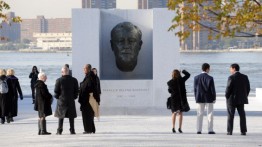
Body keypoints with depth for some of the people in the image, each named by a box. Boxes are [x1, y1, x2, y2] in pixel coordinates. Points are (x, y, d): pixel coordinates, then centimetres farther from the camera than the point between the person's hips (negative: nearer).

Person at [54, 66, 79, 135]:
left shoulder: (59, 80, -10)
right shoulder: (74, 80, -1)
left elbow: (56, 91, -6)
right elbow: (76, 91, 3)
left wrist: (57, 97, 10)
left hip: (61, 101, -2)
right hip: (71, 101, 2)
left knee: (60, 116, 6)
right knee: (71, 116, 8)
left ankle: (59, 131, 5)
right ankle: (72, 130, 7)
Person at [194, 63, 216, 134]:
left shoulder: (196, 78, -1)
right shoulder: (210, 78, -12)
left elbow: (195, 89, 3)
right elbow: (212, 89, -9)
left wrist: (196, 98, 11)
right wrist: (214, 98, 1)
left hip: (199, 99, 3)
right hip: (209, 99, -3)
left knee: (199, 115, 7)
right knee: (210, 114, 3)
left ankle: (199, 130, 4)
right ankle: (210, 130, 1)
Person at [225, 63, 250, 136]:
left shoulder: (231, 77, -13)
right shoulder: (245, 77, 3)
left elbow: (228, 88, -15)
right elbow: (248, 88, 4)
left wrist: (227, 97, -1)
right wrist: (245, 96, 12)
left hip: (232, 100, -4)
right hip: (241, 100, 4)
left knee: (230, 116, 3)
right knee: (242, 115, 7)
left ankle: (230, 131, 2)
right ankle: (243, 131, 4)